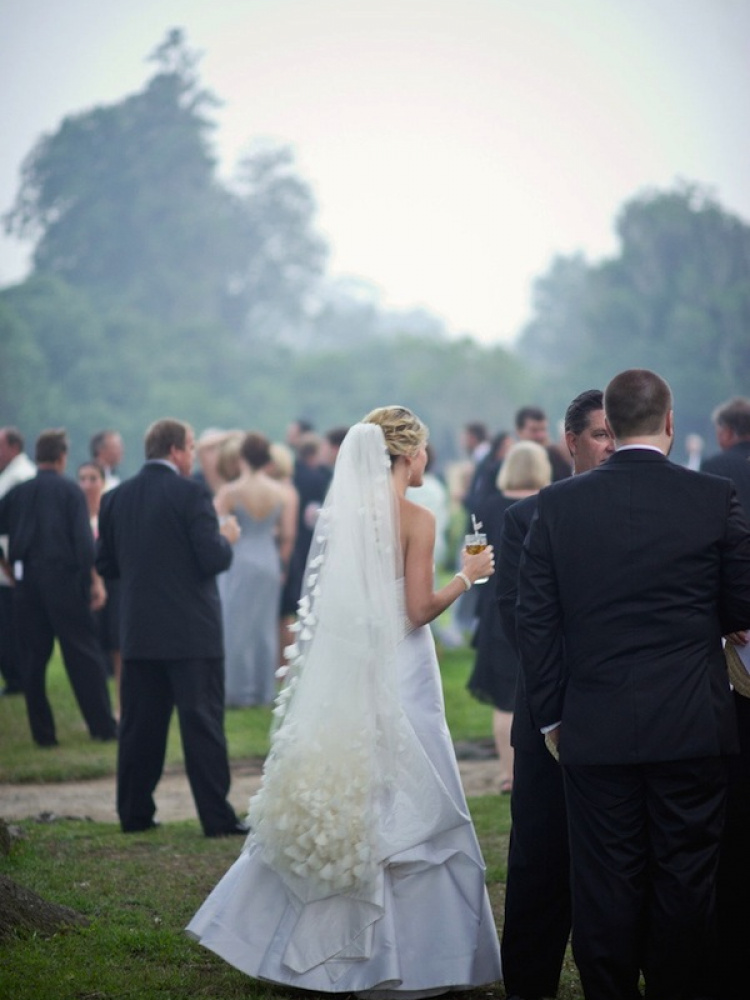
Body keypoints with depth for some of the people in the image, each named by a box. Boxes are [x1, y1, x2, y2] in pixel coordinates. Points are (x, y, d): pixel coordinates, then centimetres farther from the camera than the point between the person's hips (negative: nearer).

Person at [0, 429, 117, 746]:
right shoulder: (69, 491, -3)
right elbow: (83, 538, -11)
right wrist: (95, 580, -9)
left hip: (26, 584, 3)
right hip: (64, 577, -3)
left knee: (32, 657, 8)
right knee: (82, 654, 1)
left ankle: (42, 732, 7)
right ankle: (102, 725, 0)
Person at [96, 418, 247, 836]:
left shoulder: (116, 498, 5)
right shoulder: (191, 493, -12)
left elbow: (106, 565, 9)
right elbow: (213, 559, -17)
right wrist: (226, 537, 3)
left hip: (138, 632, 5)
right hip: (192, 630, -5)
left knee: (140, 727, 11)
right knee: (203, 724, -1)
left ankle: (135, 814, 14)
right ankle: (217, 817, 0)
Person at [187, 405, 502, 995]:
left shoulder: (344, 512, 6)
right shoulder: (415, 518, -11)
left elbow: (327, 603, 10)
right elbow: (419, 610, -14)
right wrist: (467, 576, 0)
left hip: (347, 675, 6)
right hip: (400, 676, -6)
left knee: (341, 808, 13)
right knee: (403, 808, 0)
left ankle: (321, 946, 17)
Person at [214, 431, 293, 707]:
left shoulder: (229, 491, -11)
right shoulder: (281, 493, -1)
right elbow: (288, 535, 0)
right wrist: (280, 562, 14)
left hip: (237, 562, -4)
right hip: (268, 563, 4)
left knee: (236, 627, 4)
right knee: (265, 627, 11)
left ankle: (238, 692, 5)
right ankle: (264, 691, 15)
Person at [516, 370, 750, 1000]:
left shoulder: (559, 504, -2)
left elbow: (535, 619, 0)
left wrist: (550, 716, 8)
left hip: (595, 732, 1)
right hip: (692, 728, -1)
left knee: (606, 882, 6)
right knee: (686, 878, 7)